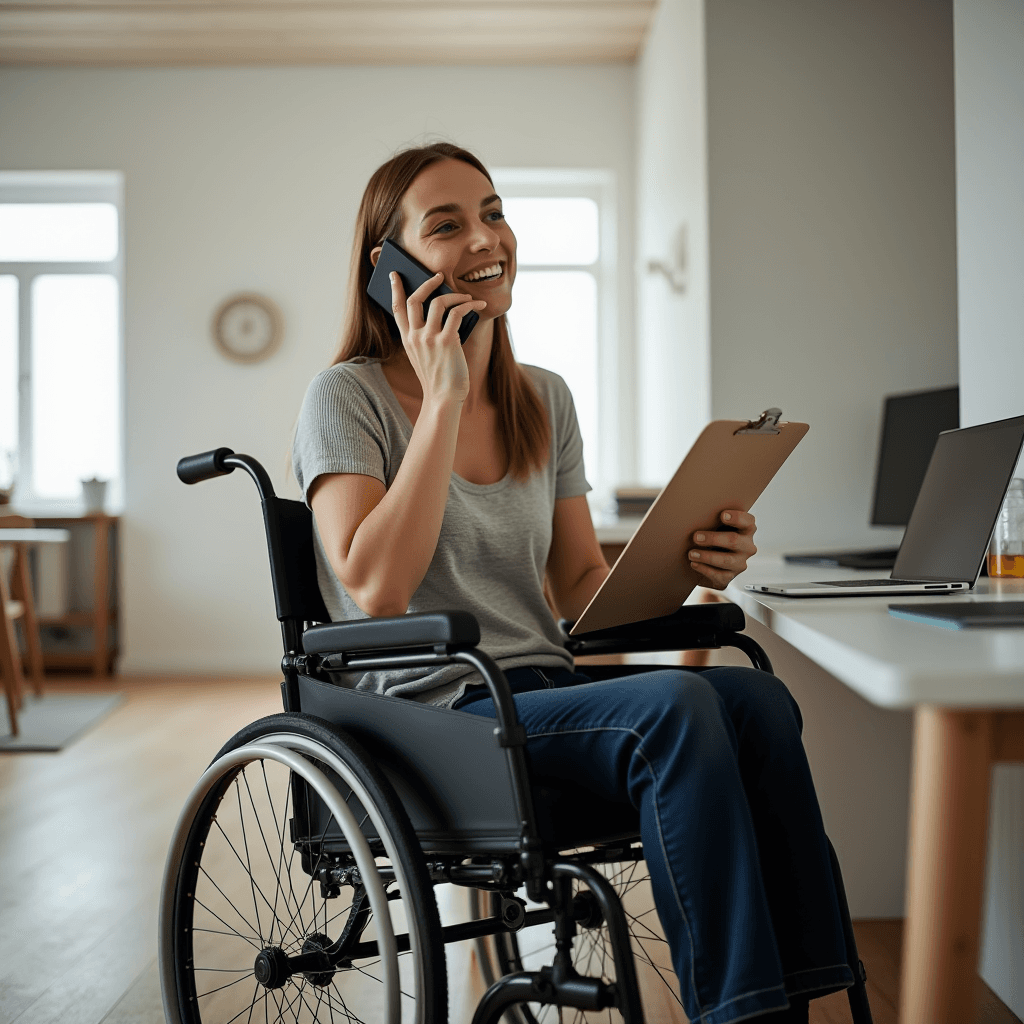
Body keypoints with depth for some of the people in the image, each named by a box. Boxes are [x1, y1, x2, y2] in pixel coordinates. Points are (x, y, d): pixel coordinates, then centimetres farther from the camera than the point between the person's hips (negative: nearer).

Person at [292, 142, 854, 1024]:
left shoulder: (545, 402, 15)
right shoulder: (349, 398, -2)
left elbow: (585, 588, 14)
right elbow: (376, 588, -17)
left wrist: (688, 563, -7)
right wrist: (444, 398, -15)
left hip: (548, 699, 6)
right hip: (430, 715, -5)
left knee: (758, 699, -24)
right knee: (676, 705, -30)